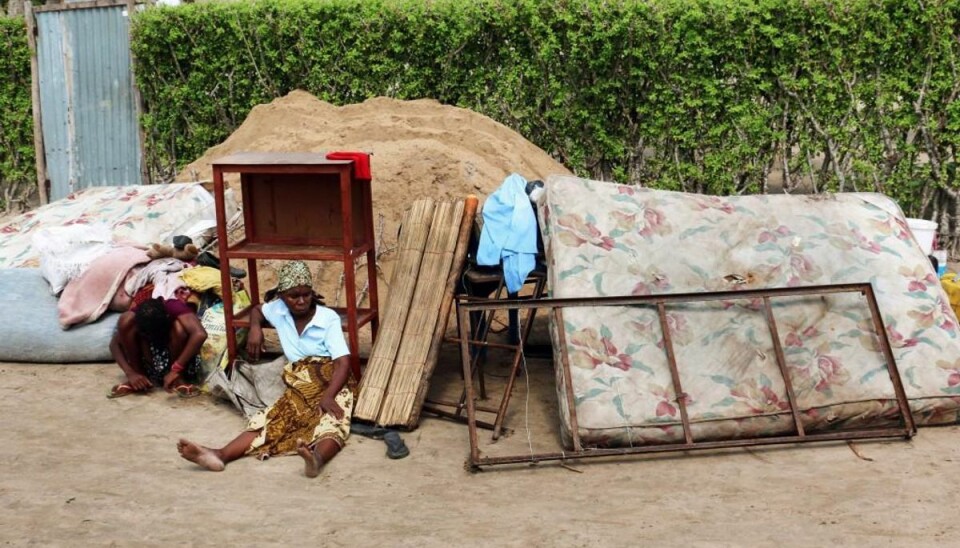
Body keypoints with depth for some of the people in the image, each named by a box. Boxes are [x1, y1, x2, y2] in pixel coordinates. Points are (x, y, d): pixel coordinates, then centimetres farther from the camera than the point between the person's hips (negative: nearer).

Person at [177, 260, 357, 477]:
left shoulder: (329, 318, -5)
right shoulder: (278, 309, 10)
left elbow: (343, 363, -14)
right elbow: (257, 310, 36)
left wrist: (328, 396, -32)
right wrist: (255, 328, 11)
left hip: (332, 385, -4)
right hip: (299, 387, 5)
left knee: (332, 422, -39)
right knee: (269, 420, -23)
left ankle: (317, 458, -70)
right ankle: (220, 455, -45)